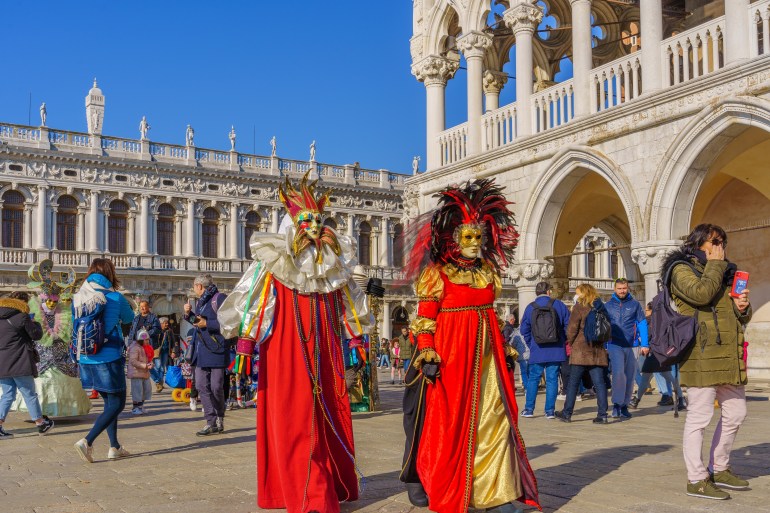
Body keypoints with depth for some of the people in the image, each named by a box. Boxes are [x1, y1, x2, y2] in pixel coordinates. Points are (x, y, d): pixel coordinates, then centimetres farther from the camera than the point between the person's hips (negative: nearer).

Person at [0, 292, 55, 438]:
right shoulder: (22, 316, -9)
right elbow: (36, 335, -4)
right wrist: (36, 324, 16)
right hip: (20, 364, -6)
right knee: (30, 394, 6)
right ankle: (41, 423, 18)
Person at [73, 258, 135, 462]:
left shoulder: (78, 299, 4)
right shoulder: (115, 298, -9)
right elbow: (129, 319, 8)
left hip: (86, 360, 6)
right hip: (109, 359, -6)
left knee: (109, 402, 18)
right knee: (117, 403, 3)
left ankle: (114, 447, 19)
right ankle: (87, 441, -11)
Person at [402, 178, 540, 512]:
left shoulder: (488, 271, 13)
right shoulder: (436, 273, -4)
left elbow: (491, 314, 17)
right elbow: (425, 319, -8)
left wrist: (505, 350, 14)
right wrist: (427, 355, -17)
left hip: (486, 354, 6)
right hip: (451, 352, -5)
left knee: (493, 420, 3)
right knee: (449, 422, 2)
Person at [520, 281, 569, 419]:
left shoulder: (530, 307, 0)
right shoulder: (558, 305, -2)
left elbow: (524, 330, 2)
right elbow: (568, 325, 0)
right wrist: (562, 340, 13)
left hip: (536, 351, 1)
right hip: (556, 351, 0)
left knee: (533, 379, 9)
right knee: (552, 379, 5)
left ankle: (529, 409, 9)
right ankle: (550, 410, 6)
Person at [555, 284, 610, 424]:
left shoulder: (579, 307, -6)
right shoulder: (601, 307, 11)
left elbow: (572, 328, -8)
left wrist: (570, 342, 8)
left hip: (581, 350, -5)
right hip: (598, 350, 5)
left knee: (573, 382, 3)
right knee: (599, 383, 3)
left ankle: (567, 413, 9)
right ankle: (602, 414, -1)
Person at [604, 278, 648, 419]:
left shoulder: (635, 304, 6)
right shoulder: (608, 305, 7)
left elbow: (642, 324, 4)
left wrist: (645, 344, -3)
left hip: (631, 346, 1)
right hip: (615, 345, -1)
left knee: (629, 376, 7)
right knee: (618, 373, -19)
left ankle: (624, 406, 20)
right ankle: (617, 405, -14)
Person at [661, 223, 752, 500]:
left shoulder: (725, 271, 23)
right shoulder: (682, 269, -1)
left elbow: (743, 317, 25)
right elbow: (701, 293, -22)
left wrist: (743, 306, 1)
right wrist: (715, 264, -8)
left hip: (729, 357, 8)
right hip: (701, 355, -8)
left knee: (735, 414, 13)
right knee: (699, 417, -6)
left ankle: (719, 469, 28)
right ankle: (696, 479, 1)